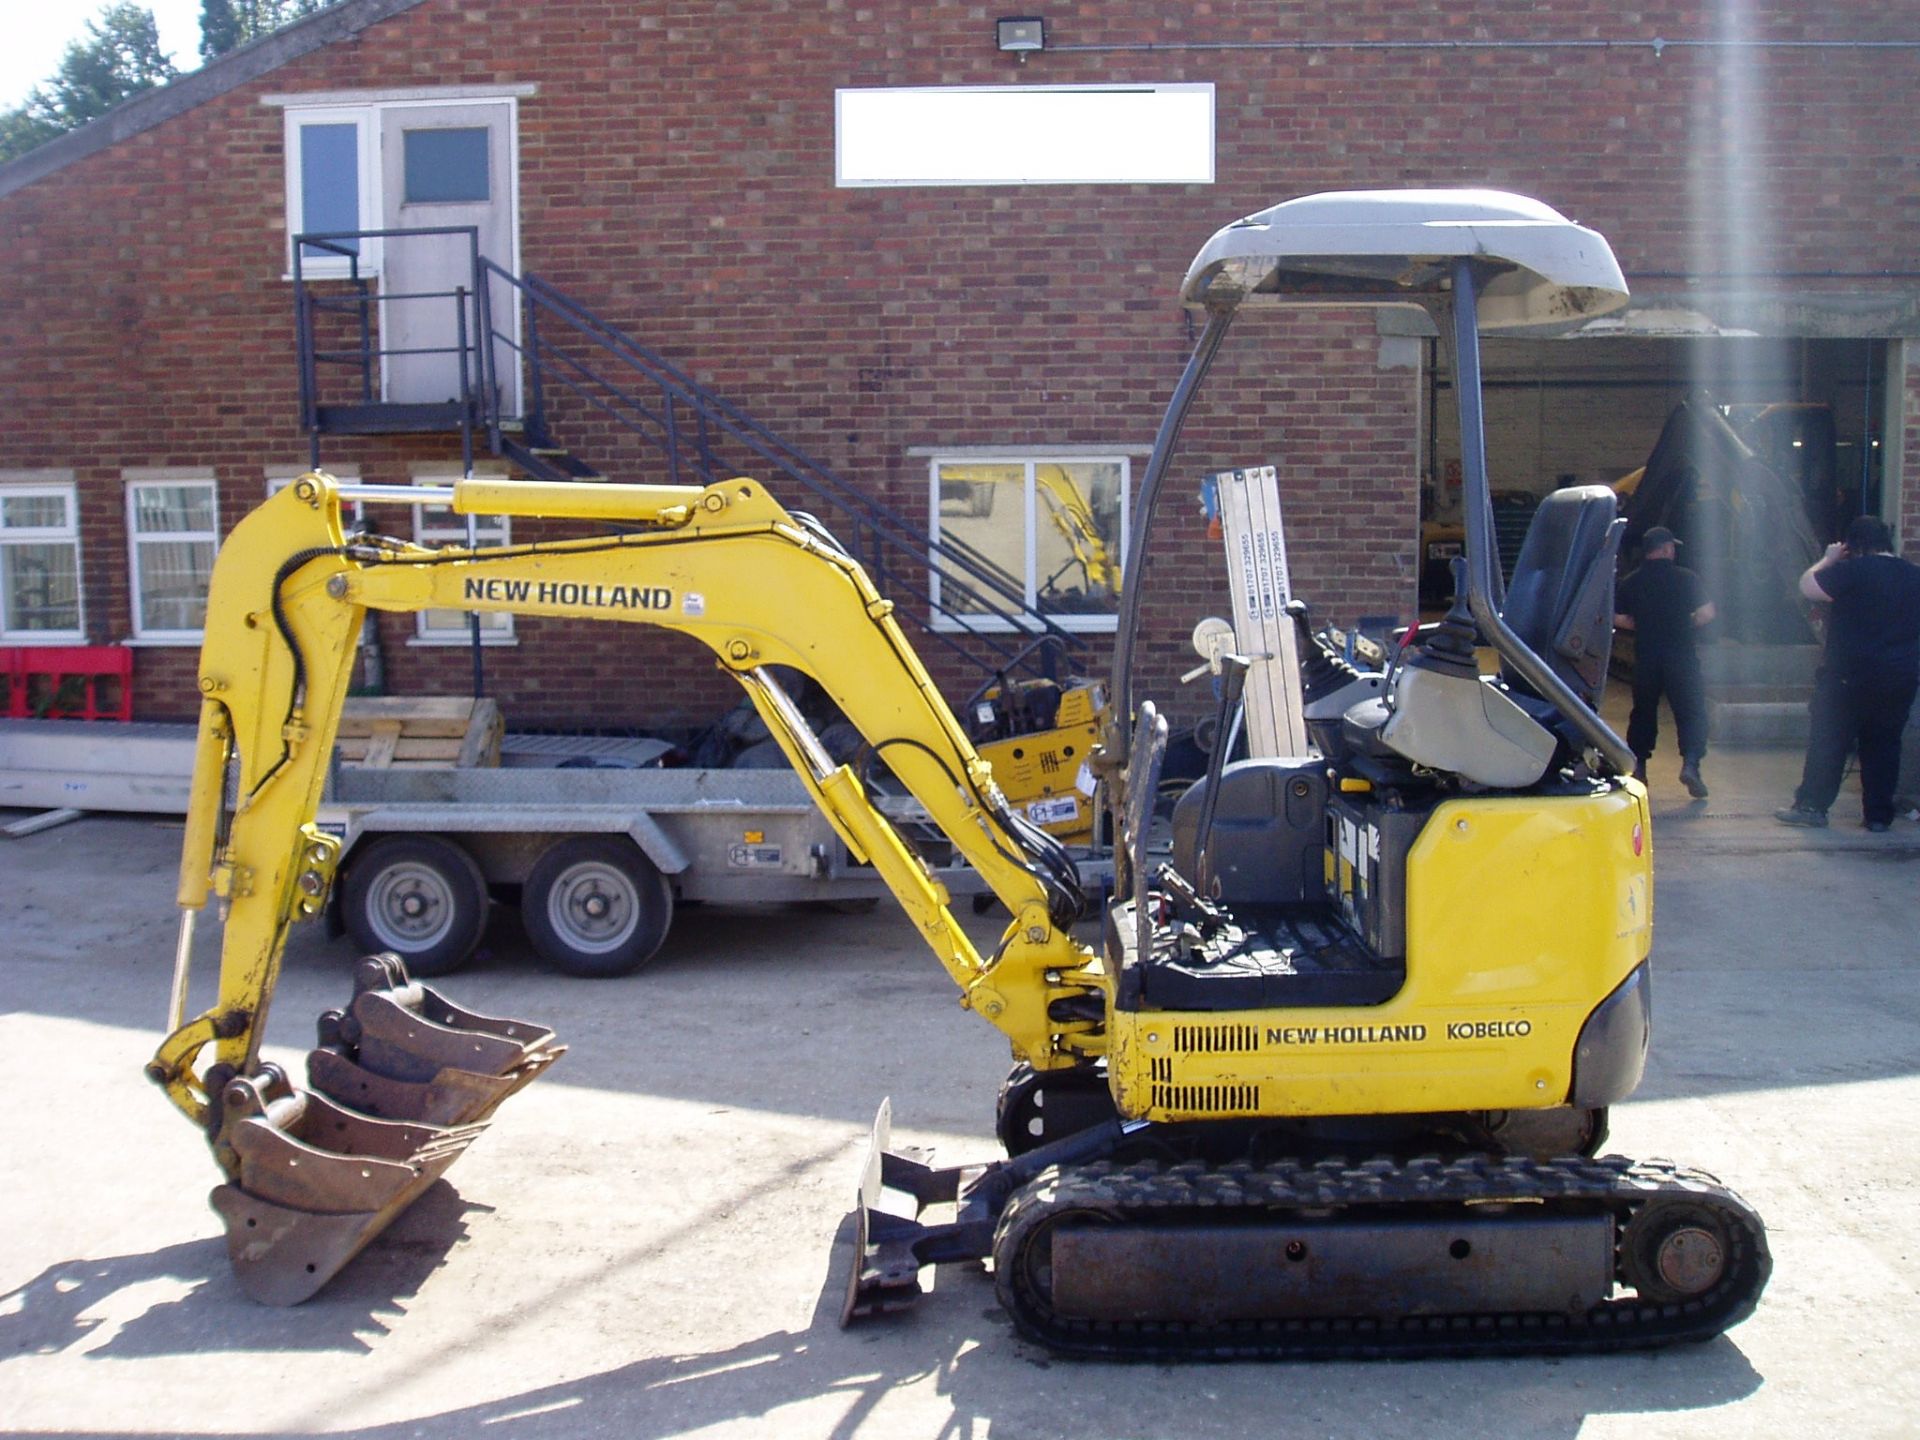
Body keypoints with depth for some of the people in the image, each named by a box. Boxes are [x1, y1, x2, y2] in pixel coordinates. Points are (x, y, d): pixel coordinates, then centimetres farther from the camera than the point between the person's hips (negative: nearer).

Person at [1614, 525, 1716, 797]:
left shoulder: (1631, 582, 3)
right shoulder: (1686, 578, -5)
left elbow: (1618, 619, 4)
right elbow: (1707, 614, -9)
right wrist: (1686, 624, 10)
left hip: (1645, 657, 3)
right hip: (1681, 656, -3)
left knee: (1643, 712, 16)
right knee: (1691, 712, 2)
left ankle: (1638, 766, 16)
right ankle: (1690, 763, -14)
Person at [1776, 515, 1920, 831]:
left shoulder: (1854, 570, -13)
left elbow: (1808, 587, -11)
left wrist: (1828, 560, 4)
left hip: (1848, 675, -5)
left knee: (1828, 741, 2)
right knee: (1883, 745, 11)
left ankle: (1811, 805, 4)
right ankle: (1879, 814, 12)